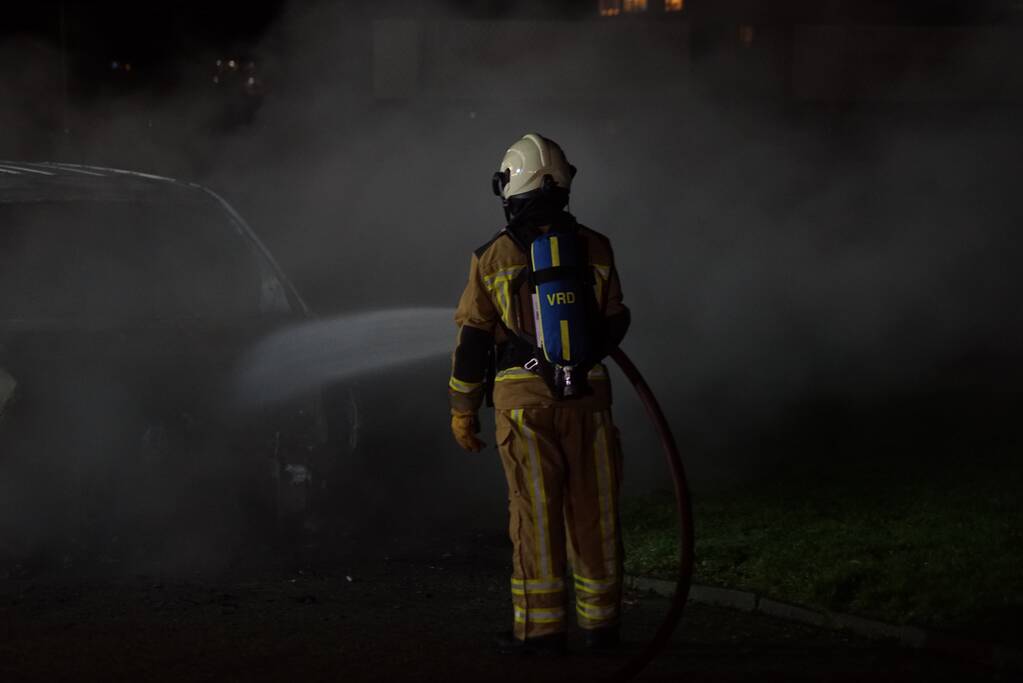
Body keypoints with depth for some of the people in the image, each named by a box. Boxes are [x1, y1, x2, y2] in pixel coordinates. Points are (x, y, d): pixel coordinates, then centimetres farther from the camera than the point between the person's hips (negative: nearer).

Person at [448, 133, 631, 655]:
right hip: (589, 397, 2)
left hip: (524, 403, -2)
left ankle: (541, 627, 1)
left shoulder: (492, 258, -4)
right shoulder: (595, 249, 1)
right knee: (593, 512, 8)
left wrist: (463, 408, 9)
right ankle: (601, 621, 15)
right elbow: (615, 324, 11)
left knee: (535, 514, 1)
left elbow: (472, 339, 0)